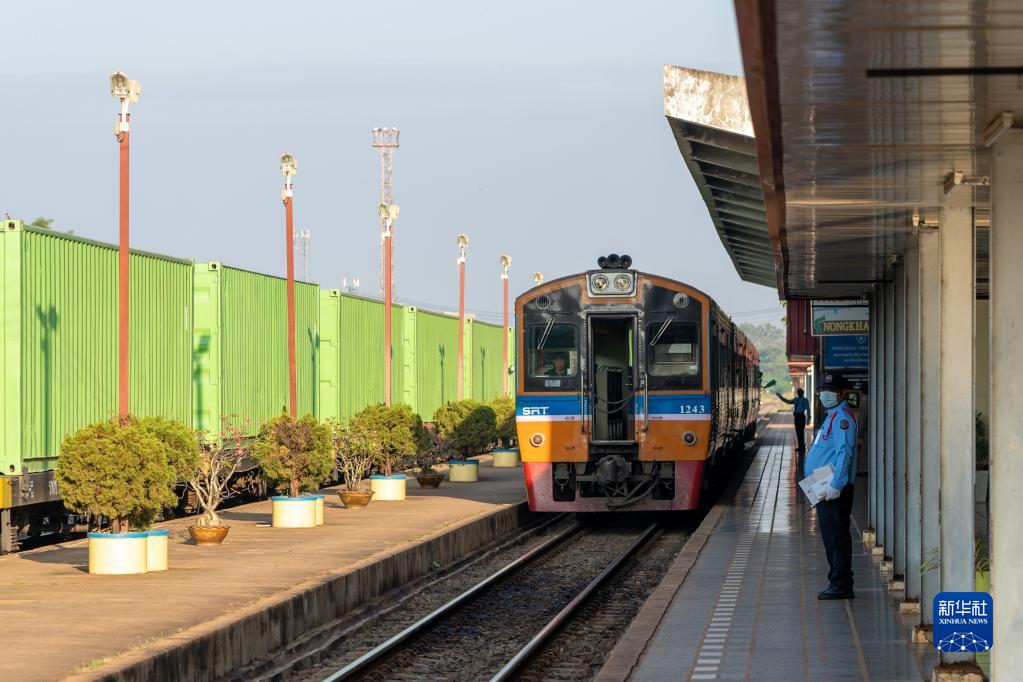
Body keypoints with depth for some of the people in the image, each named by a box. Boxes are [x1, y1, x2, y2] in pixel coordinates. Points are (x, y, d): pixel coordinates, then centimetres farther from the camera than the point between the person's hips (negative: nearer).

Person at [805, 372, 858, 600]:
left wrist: (835, 485, -27)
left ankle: (841, 585, -9)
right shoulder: (831, 416, 20)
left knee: (837, 537, -9)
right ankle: (838, 582, 19)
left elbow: (844, 453, -22)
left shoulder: (842, 418, -13)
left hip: (835, 490, -11)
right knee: (831, 537, 14)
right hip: (824, 489, 11)